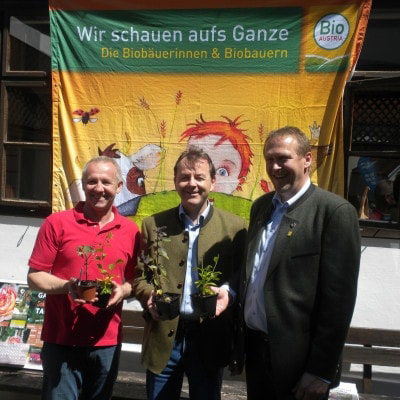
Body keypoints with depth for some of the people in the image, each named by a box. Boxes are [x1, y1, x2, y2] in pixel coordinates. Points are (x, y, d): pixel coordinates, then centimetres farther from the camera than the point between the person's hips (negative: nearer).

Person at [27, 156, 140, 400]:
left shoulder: (131, 231, 4)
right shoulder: (57, 223, -3)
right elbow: (34, 277, -2)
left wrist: (123, 290, -11)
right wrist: (67, 286, -20)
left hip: (108, 342, 3)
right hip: (61, 340, -2)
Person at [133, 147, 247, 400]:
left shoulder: (235, 227, -2)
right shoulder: (153, 225, 4)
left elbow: (243, 275, 1)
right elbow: (140, 274, 7)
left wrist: (229, 292, -19)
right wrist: (149, 296, -12)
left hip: (210, 339, -1)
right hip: (163, 337, 2)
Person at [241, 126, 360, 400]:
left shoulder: (335, 211, -14)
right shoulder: (261, 206, 7)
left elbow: (339, 298, -16)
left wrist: (321, 372, -14)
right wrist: (240, 338, 11)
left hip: (296, 358, -6)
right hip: (253, 347, 6)